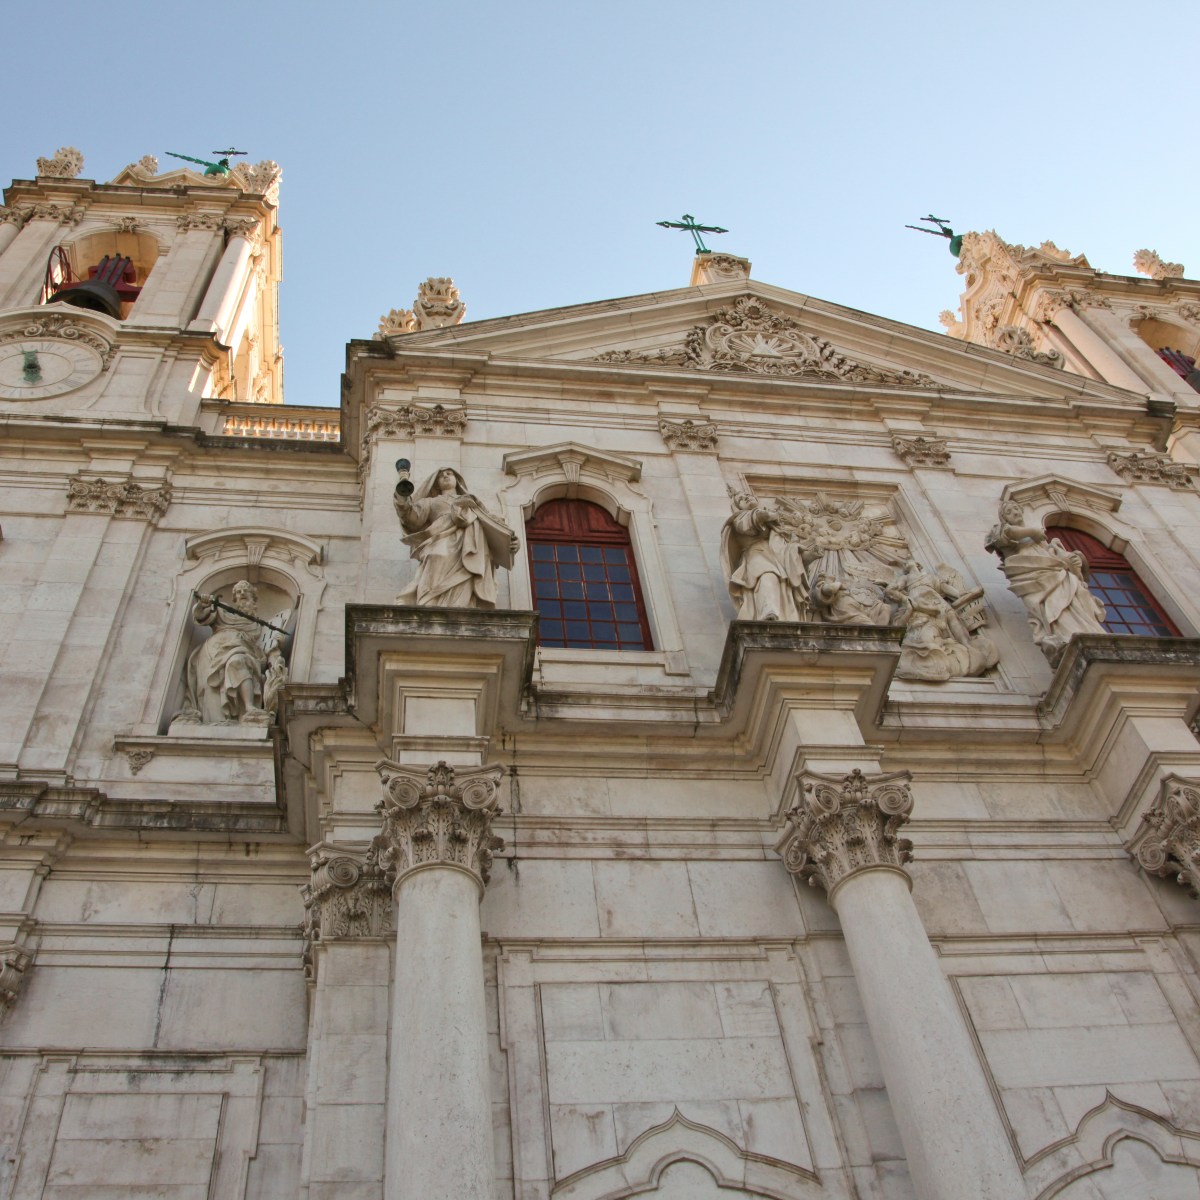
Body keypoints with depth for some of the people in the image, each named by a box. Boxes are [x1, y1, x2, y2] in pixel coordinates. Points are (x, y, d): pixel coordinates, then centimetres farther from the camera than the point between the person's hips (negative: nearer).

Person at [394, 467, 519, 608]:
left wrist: (512, 542, 4)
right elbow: (413, 517, 13)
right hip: (443, 551, -1)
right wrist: (402, 497, -7)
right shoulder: (431, 502, 34)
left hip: (473, 556, 1)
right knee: (437, 600, -25)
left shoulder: (473, 502, 39)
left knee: (462, 601, -22)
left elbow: (494, 526, 24)